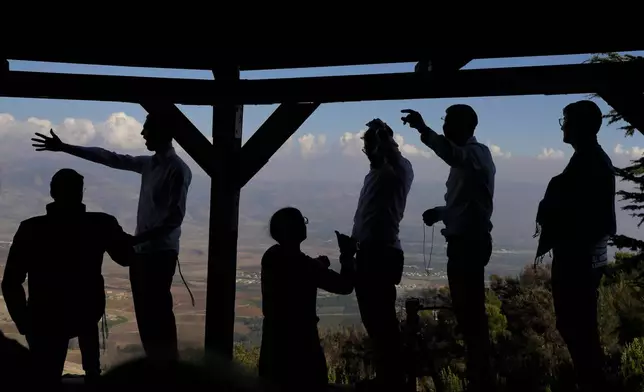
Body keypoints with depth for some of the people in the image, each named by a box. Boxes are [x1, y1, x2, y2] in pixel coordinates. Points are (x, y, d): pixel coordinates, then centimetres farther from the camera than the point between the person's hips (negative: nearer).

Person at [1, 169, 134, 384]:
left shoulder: (30, 229, -12)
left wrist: (22, 321, 3)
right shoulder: (101, 224, -12)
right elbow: (126, 257, 1)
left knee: (48, 377, 23)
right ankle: (92, 371, 40)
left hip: (45, 319, -1)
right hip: (88, 312, 2)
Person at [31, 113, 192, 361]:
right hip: (142, 250, 8)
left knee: (158, 314, -7)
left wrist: (135, 238, -24)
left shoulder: (178, 170, -13)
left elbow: (175, 217, -19)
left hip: (161, 252, -8)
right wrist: (63, 148, 22)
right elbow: (109, 158, 19)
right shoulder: (150, 165, 13)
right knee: (146, 314, 12)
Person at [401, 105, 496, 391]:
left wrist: (423, 129, -48)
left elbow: (451, 153, -37)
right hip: (463, 241, 10)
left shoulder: (477, 153, -11)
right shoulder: (465, 156, 19)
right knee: (466, 310, 15)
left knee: (471, 312, -7)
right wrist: (439, 212, 13)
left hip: (471, 242, -10)